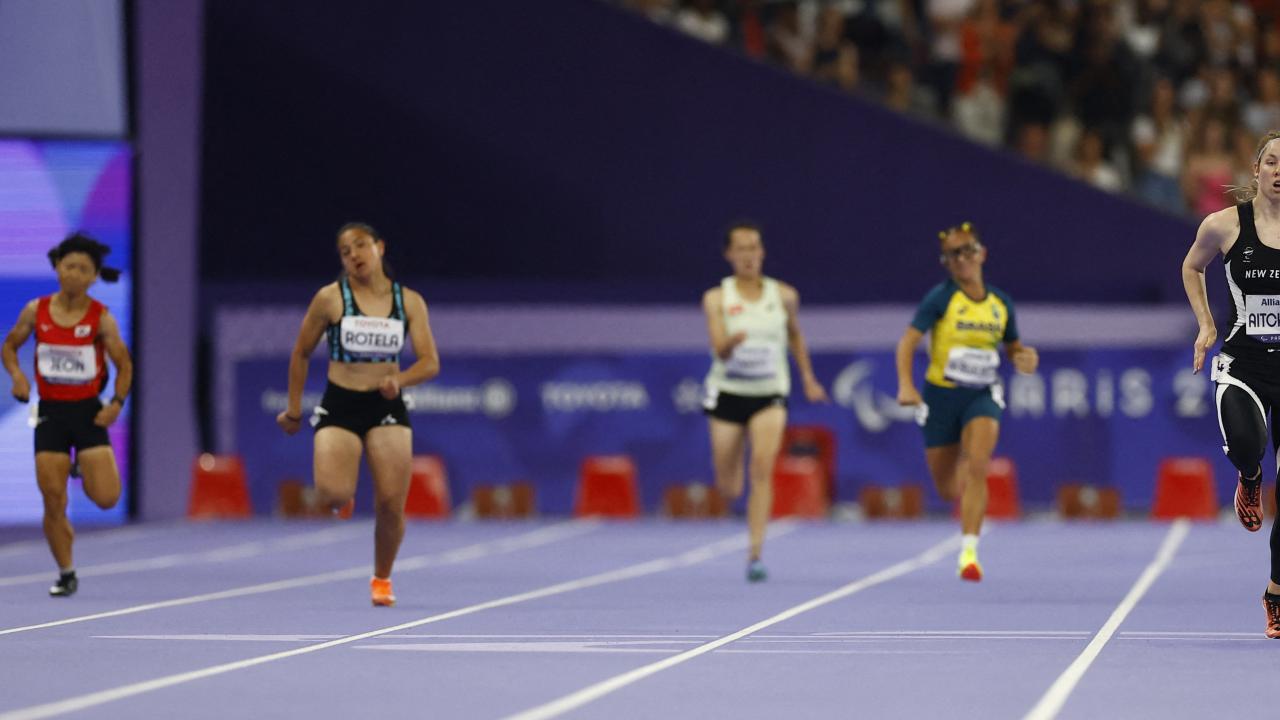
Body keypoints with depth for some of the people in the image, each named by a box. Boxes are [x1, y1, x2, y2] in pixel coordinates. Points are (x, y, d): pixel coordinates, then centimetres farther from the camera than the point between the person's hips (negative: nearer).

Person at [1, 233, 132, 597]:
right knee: (53, 502, -1)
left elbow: (124, 365, 1)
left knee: (106, 498, -12)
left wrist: (117, 403, -13)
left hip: (88, 412, -1)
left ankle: (86, 470, 24)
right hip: (50, 413, 1)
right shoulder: (36, 311, -2)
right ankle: (66, 574, 15)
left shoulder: (101, 318, -7)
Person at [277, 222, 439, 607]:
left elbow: (430, 362, -1)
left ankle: (382, 578, 20)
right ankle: (342, 495, 19)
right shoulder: (330, 298, -3)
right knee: (331, 496, -22)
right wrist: (293, 408, 10)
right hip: (340, 405, -1)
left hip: (387, 407, 1)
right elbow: (301, 353, 8)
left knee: (391, 504, -6)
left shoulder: (410, 301, 2)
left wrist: (400, 379, -21)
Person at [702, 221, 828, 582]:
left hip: (770, 393, 0)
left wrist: (807, 378, 23)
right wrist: (733, 340, -38)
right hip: (728, 392, 0)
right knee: (729, 489, 5)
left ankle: (755, 554, -21)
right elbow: (719, 349, -16)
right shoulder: (716, 298, -5)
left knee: (762, 468, -22)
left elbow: (795, 335, 19)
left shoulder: (784, 295, 1)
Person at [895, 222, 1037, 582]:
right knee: (947, 489, 9)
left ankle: (968, 552, -24)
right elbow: (908, 341, -15)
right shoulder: (941, 298, -9)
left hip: (983, 395, 1)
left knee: (976, 467, -24)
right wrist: (906, 384, -30)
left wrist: (1025, 358, -8)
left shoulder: (1001, 303, 2)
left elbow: (1013, 348, 16)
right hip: (941, 395, -1)